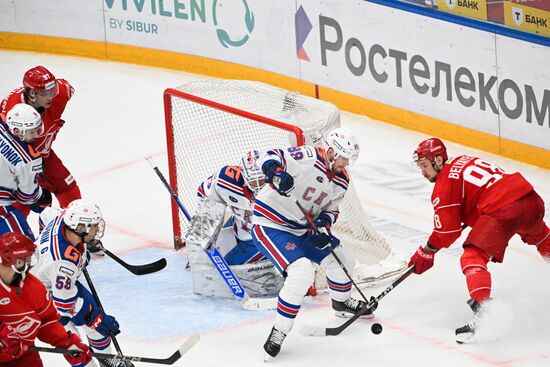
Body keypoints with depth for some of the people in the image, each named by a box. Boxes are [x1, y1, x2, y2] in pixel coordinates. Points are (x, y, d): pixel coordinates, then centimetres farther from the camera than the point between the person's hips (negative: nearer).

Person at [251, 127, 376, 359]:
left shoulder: (341, 180, 4)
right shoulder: (308, 158, -22)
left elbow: (331, 208, 14)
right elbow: (271, 157, -27)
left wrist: (324, 221, -9)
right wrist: (275, 172, -49)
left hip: (302, 229, 9)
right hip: (270, 225, -9)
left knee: (342, 259, 17)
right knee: (301, 271, -27)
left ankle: (342, 302, 47)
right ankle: (280, 330, -15)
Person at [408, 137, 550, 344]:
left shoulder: (444, 185, 0)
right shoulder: (463, 161, 23)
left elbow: (447, 229, -2)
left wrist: (426, 253, 9)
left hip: (503, 210, -9)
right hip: (531, 198, 9)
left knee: (472, 258, -9)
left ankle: (481, 309, -31)